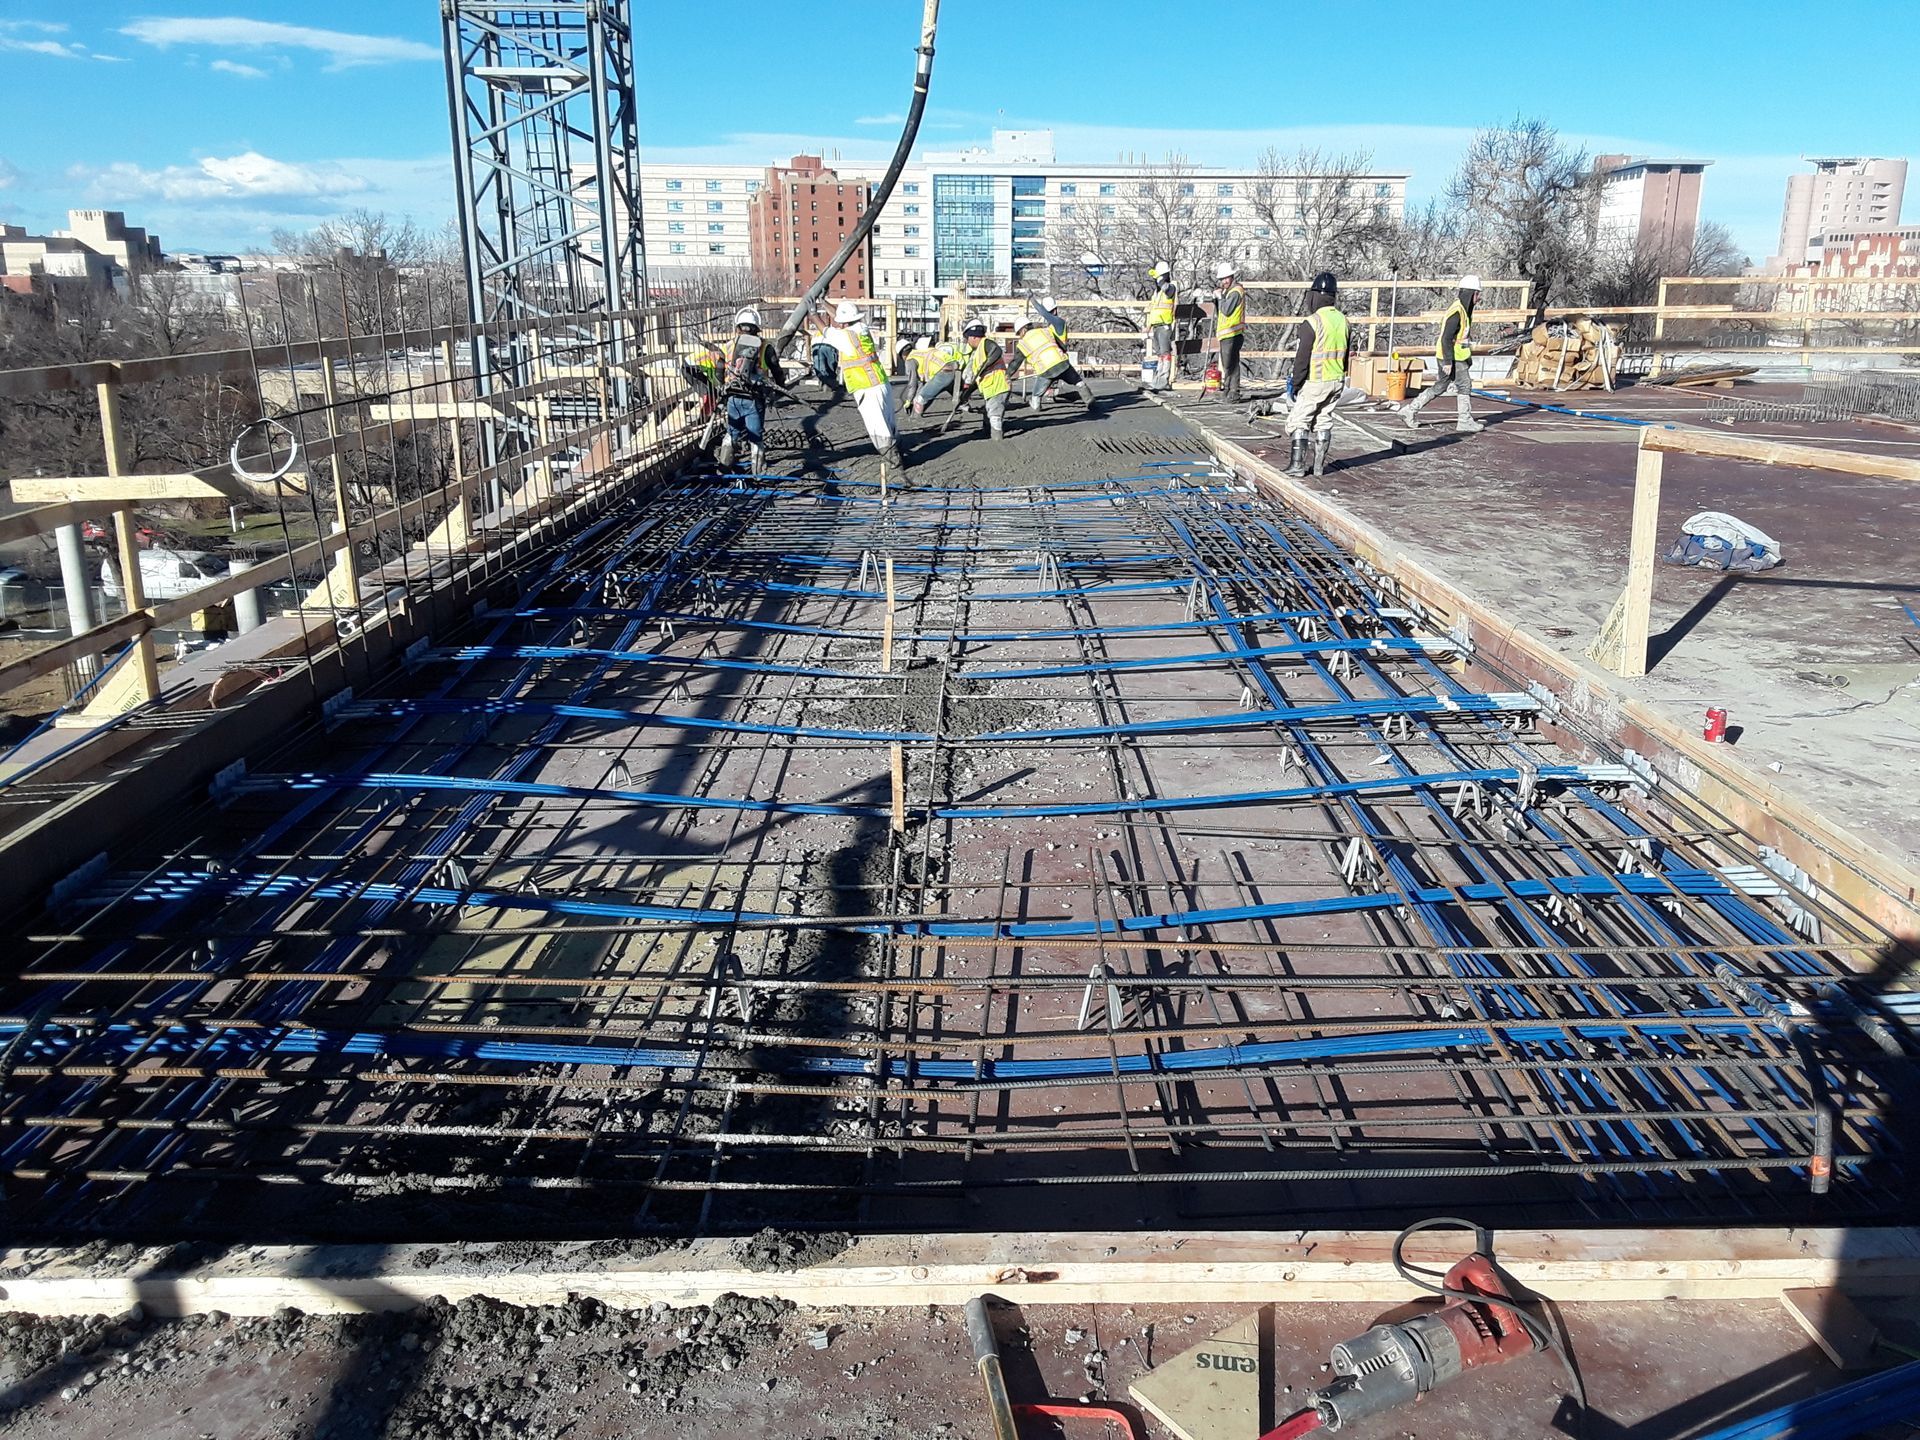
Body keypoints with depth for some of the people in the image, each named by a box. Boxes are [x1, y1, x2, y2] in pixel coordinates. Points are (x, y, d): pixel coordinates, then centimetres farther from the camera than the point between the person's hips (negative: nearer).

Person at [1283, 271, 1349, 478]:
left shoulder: (1311, 323, -17)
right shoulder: (1343, 321, 5)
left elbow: (1302, 358, -16)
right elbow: (1346, 354, 13)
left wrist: (1295, 385, -7)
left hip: (1314, 383, -7)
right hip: (1337, 381, 7)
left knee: (1299, 422, 1)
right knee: (1324, 422, 13)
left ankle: (1298, 465, -3)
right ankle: (1319, 465, 16)